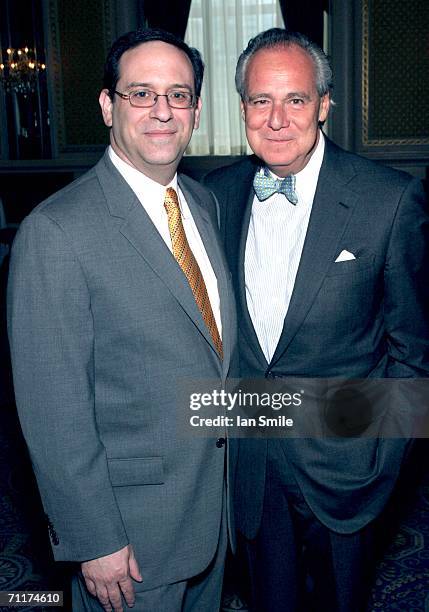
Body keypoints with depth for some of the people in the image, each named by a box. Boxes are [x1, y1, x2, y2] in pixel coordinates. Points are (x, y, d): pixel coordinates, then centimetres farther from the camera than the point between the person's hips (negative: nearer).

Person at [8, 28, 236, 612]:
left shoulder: (204, 202, 2)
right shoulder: (55, 230, -22)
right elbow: (54, 410, -20)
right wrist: (94, 541, -16)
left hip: (216, 493, 7)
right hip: (131, 521, -6)